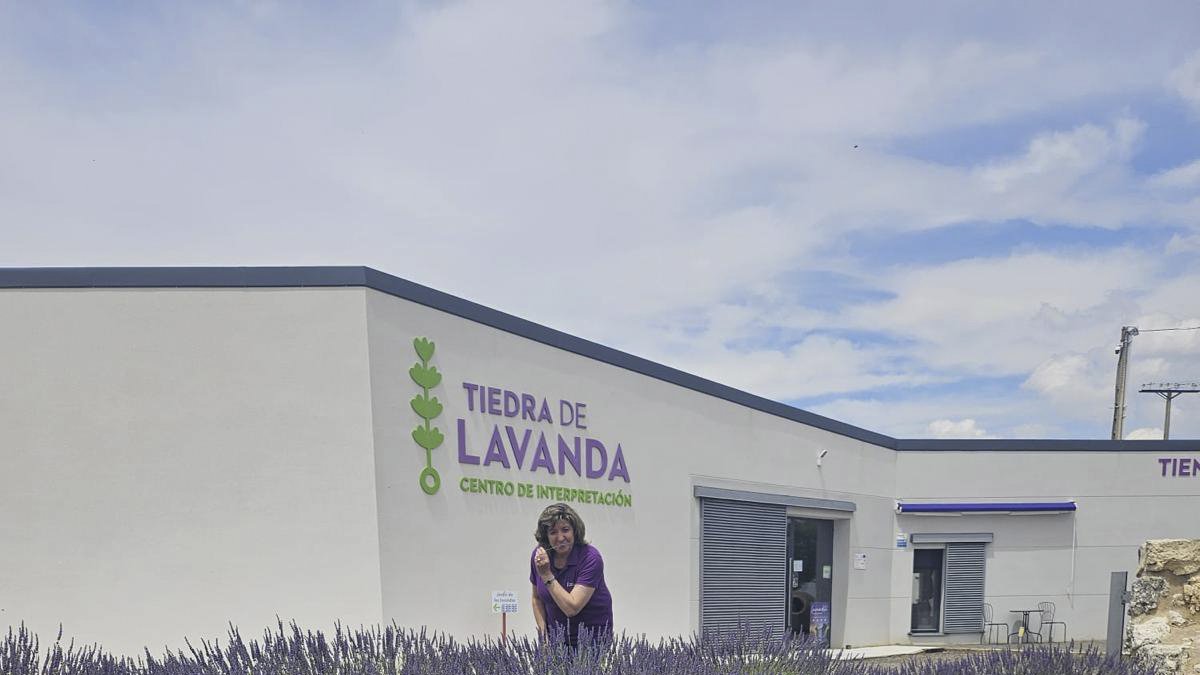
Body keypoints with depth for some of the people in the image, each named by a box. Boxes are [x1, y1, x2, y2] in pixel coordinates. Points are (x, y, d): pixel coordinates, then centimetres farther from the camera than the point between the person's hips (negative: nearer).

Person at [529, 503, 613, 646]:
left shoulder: (590, 558, -20)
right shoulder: (539, 555, -6)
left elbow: (572, 608, -25)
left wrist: (547, 575, -25)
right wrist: (543, 631, 0)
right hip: (556, 635, 4)